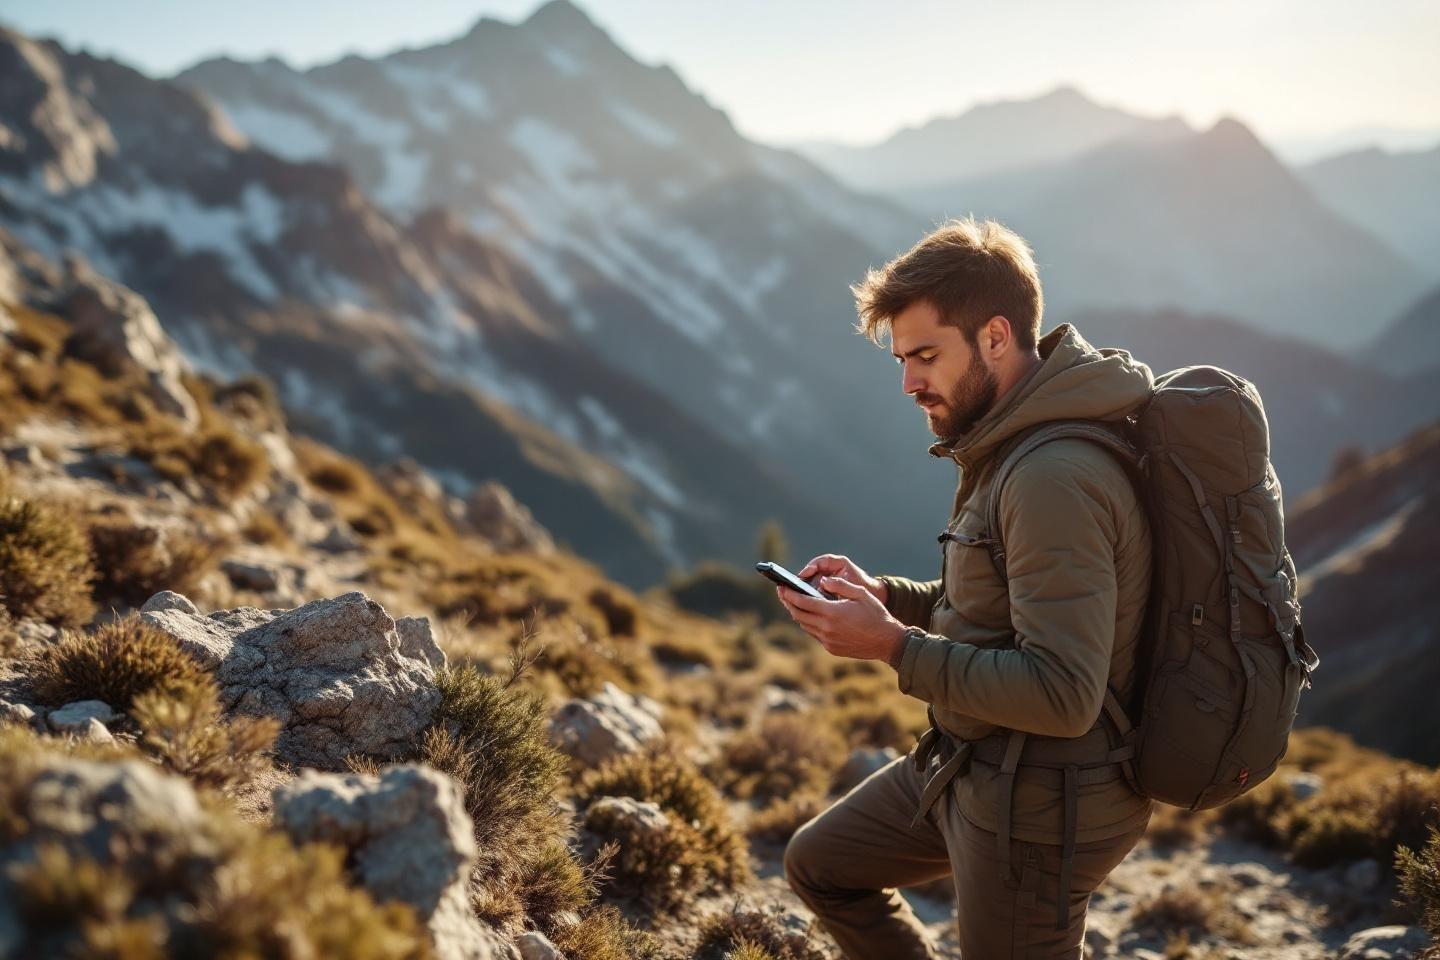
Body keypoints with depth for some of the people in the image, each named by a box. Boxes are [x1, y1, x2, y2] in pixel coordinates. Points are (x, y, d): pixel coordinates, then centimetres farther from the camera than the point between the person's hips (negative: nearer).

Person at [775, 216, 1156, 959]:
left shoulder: (1054, 479, -28)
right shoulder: (1011, 444, 5)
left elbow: (1062, 695, -31)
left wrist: (895, 646, -25)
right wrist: (884, 596, 0)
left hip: (1038, 804, -10)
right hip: (973, 762, 10)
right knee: (821, 866, 23)